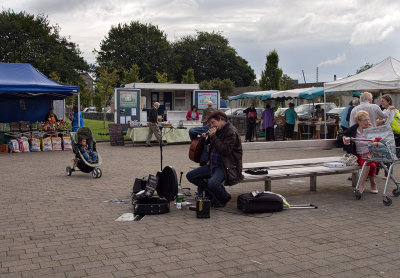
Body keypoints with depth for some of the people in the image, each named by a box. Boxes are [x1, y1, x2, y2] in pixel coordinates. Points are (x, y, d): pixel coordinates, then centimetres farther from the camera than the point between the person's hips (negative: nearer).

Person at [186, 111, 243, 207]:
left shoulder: (231, 132, -14)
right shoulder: (218, 130, 13)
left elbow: (225, 150, -25)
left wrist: (213, 136, -22)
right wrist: (206, 137, 7)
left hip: (227, 166, -9)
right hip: (213, 164, 9)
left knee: (212, 183, -35)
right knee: (190, 175, -1)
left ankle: (224, 198, -1)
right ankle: (212, 195, 5)